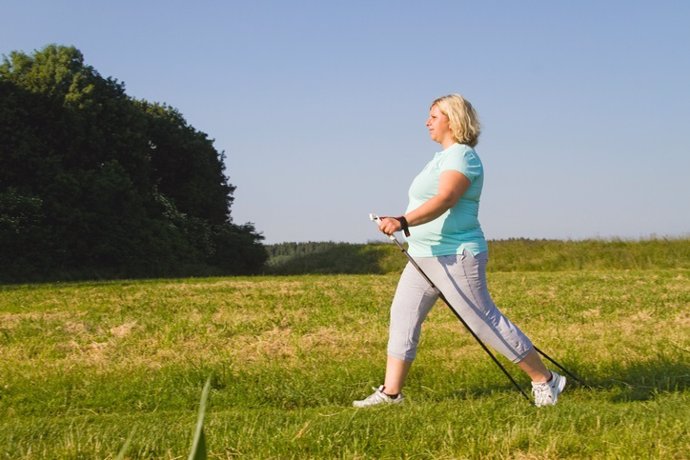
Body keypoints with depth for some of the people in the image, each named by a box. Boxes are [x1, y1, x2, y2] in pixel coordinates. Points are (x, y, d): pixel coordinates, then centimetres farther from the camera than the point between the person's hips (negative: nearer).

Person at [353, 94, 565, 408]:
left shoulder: (461, 156, -14)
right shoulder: (444, 156, 18)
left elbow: (444, 200, -30)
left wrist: (403, 222, -42)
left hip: (454, 258, -10)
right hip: (423, 257, 10)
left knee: (486, 321, -6)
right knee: (402, 317, 6)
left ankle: (544, 380, 5)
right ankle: (391, 392, 10)